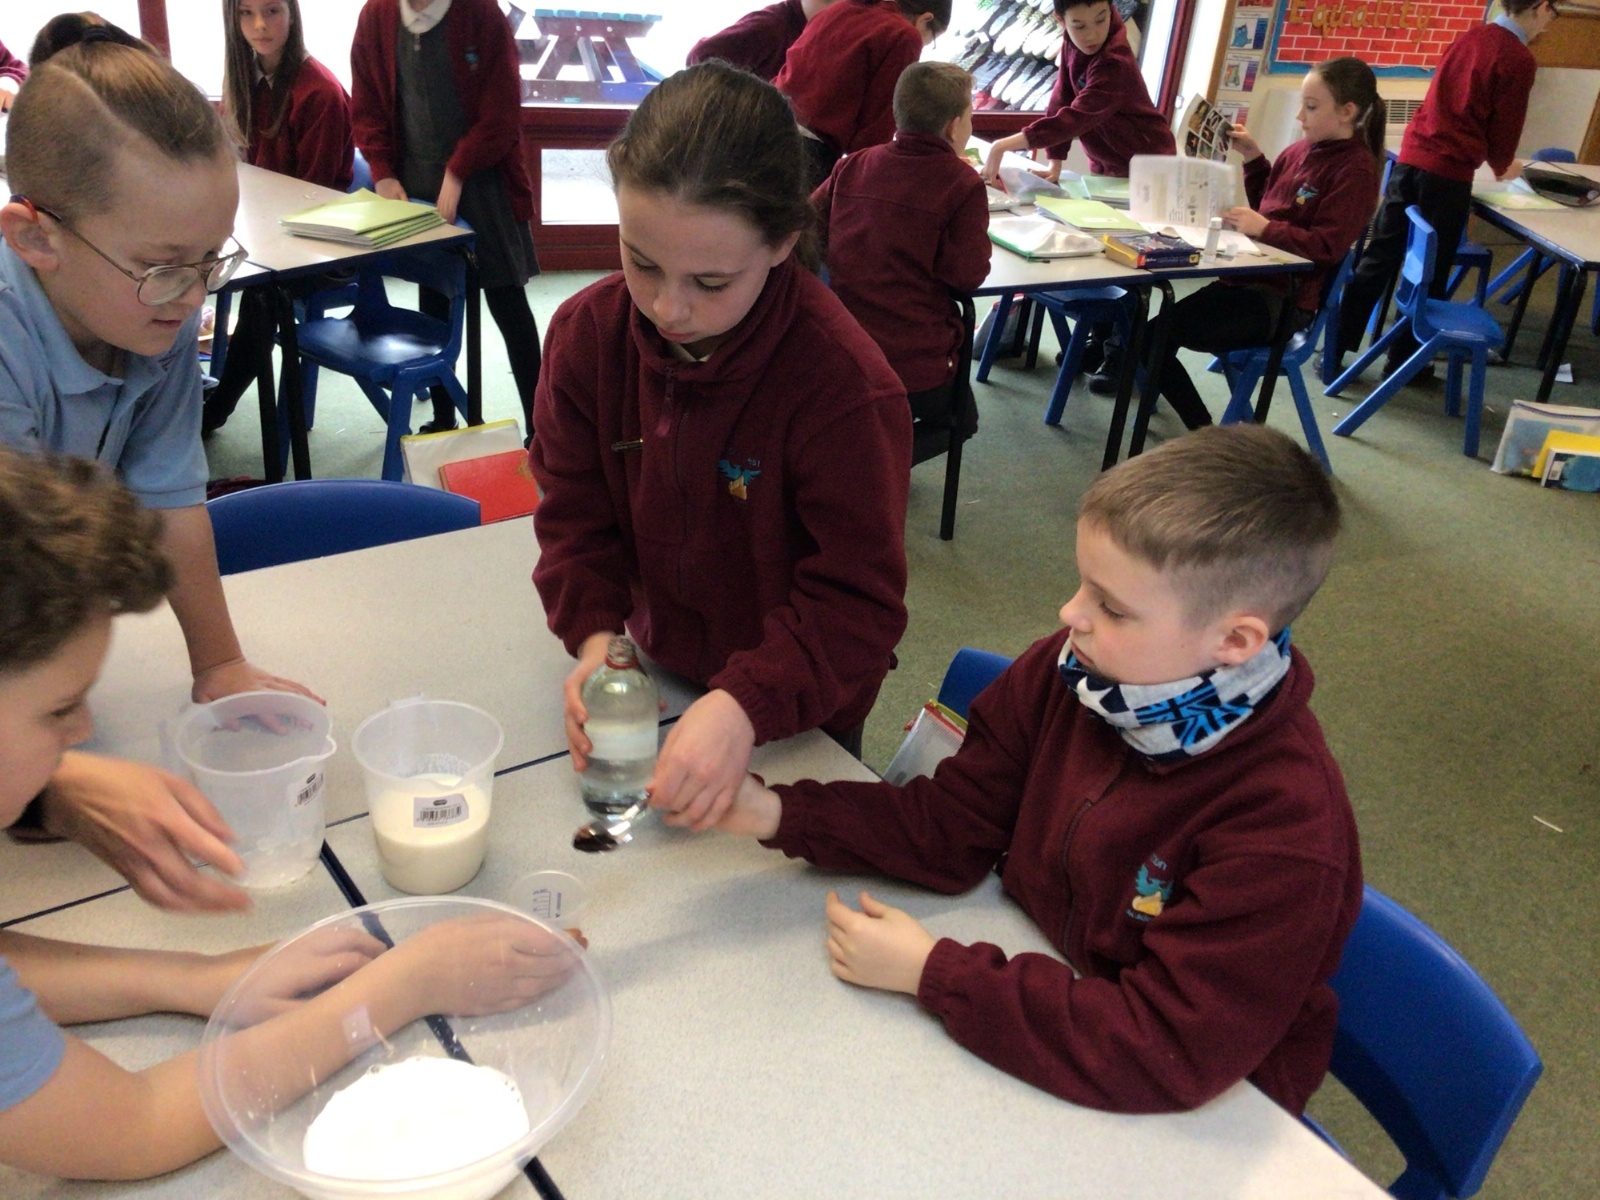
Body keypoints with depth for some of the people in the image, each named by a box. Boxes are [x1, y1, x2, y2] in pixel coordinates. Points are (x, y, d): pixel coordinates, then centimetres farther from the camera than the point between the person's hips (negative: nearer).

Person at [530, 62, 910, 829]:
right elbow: (576, 512, -5)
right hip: (659, 674, 4)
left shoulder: (846, 387, -32)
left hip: (797, 718, -4)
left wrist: (747, 706, -42)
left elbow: (859, 604, -27)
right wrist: (594, 632, -23)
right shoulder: (587, 333, -16)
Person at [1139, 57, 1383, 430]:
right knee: (1151, 332, -1)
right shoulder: (1301, 150, 11)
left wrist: (1264, 228, -26)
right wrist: (1252, 157, 15)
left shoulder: (1356, 170, -11)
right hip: (1248, 277, 9)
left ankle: (1205, 438, -8)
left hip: (1284, 301, -9)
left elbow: (1328, 247, -19)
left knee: (1158, 336, -22)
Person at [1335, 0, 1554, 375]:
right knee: (1430, 275, 6)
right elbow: (1503, 130, -3)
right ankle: (1403, 361, 15)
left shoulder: (1469, 36, 14)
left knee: (1377, 260, 9)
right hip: (1449, 173, -6)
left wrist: (1491, 160, 33)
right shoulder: (1519, 59, -7)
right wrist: (1503, 167, 19)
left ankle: (1334, 348, 9)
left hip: (1410, 158, 6)